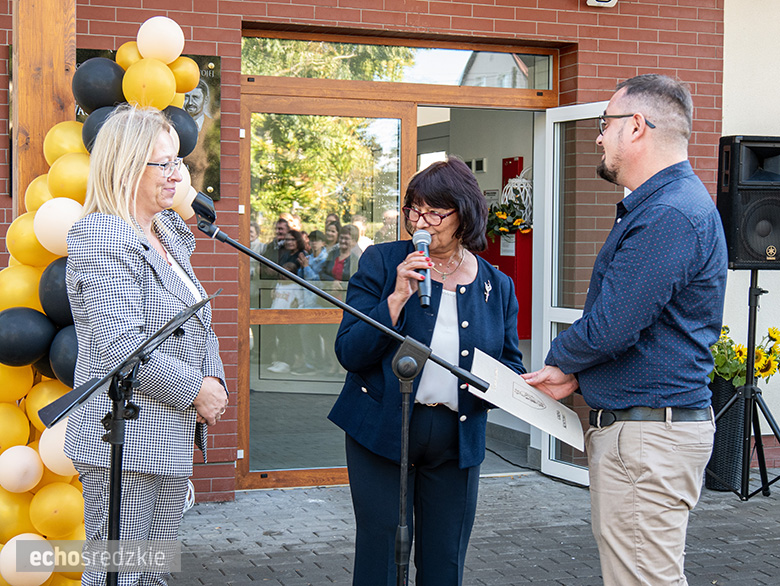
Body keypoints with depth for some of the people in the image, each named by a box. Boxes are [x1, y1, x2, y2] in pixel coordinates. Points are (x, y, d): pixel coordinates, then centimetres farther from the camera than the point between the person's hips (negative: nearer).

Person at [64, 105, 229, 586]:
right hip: (125, 440, -9)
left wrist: (214, 379, 1)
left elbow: (199, 326, 20)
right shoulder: (103, 239, -14)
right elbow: (121, 346, -23)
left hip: (171, 438, 9)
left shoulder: (169, 235, 15)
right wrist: (195, 390, -16)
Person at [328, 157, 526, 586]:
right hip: (381, 432, -2)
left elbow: (512, 367, 12)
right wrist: (398, 297, -20)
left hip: (457, 441, 3)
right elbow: (349, 353, -9)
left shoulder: (496, 287, 6)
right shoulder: (381, 264, -2)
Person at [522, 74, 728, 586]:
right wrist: (575, 377, 8)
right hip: (630, 426, 11)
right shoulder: (660, 204, 17)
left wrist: (560, 361, -3)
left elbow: (609, 329, -23)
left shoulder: (671, 214, -20)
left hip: (648, 437, -11)